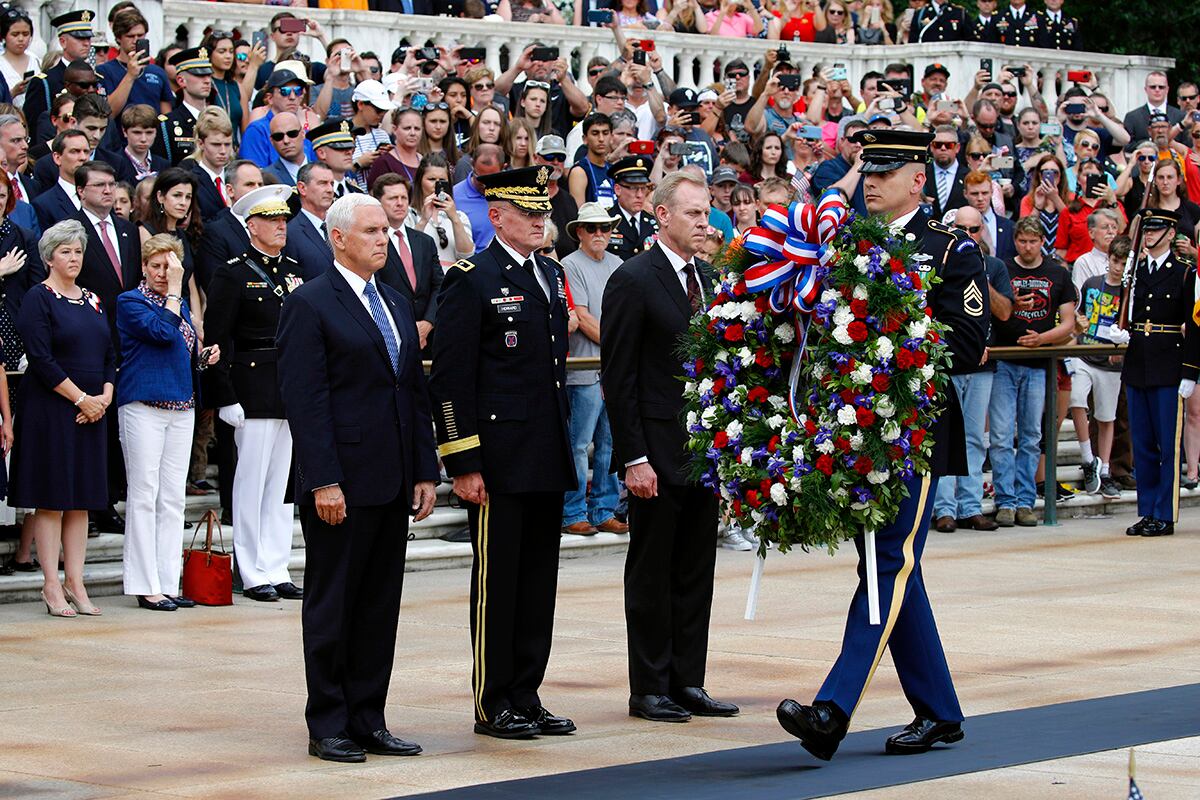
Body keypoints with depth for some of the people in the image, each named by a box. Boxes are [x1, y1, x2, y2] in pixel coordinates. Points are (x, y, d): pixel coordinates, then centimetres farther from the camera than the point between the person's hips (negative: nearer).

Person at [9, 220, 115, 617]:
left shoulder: (93, 301, 14)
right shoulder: (38, 298, -6)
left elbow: (109, 356, 14)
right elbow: (41, 359, -14)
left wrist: (105, 396, -3)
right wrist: (81, 398, -14)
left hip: (90, 410, 6)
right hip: (48, 409, -6)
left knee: (81, 500, 6)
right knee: (50, 498, -3)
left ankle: (75, 584, 9)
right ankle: (52, 586, -1)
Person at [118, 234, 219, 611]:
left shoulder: (181, 304, 18)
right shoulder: (130, 301, -4)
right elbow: (162, 332, -20)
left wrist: (204, 356, 6)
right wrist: (174, 290, -13)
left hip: (182, 407, 7)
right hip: (143, 406, -7)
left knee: (173, 498, 6)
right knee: (144, 495, -5)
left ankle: (168, 583, 9)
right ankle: (146, 586, -3)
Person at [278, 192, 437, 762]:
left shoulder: (396, 306, 16)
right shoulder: (310, 305, -7)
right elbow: (305, 400, -13)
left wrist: (425, 472, 10)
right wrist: (323, 482, -18)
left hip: (392, 483, 7)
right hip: (341, 484, -7)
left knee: (380, 606, 9)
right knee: (332, 605, 1)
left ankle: (368, 720, 15)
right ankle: (327, 727, 7)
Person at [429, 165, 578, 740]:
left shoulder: (551, 276, 15)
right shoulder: (470, 281, -8)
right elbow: (450, 379, -12)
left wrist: (564, 448, 17)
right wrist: (463, 465, -16)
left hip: (547, 459, 7)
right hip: (498, 461, -7)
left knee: (539, 579, 10)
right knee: (497, 580, -1)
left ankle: (526, 695, 18)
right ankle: (493, 704, 6)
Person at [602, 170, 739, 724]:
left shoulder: (708, 279, 13)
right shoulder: (633, 280, -10)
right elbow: (618, 378, -12)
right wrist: (633, 458, -17)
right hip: (658, 449, -7)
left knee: (696, 572, 10)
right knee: (651, 573, 2)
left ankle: (688, 683, 16)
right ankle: (650, 690, 8)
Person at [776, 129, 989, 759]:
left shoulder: (951, 252, -2)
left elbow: (968, 347, -10)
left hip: (915, 433, -6)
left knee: (891, 565, -12)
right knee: (892, 569, 9)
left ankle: (832, 712, -21)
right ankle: (938, 713, 19)